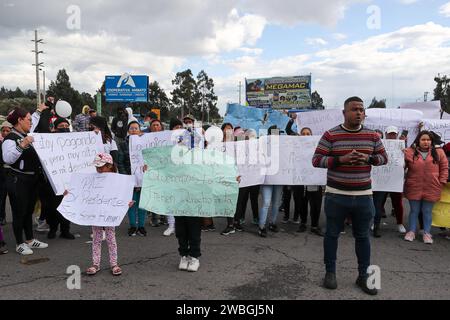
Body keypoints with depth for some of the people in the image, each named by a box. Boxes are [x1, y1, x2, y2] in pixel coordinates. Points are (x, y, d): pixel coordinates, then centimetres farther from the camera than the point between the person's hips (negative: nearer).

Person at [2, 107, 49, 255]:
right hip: (18, 180, -8)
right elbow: (7, 158, -28)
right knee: (19, 212, 2)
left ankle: (30, 240, 28)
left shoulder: (27, 136, 10)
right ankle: (20, 244, 14)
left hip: (31, 179, 9)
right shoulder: (11, 138, -15)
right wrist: (21, 146, -37)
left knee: (29, 210, 17)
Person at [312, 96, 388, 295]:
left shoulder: (372, 135, 5)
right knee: (332, 234, 10)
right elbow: (316, 160, -7)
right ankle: (330, 272, 25)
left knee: (363, 236, 11)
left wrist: (368, 158, -10)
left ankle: (363, 276, 25)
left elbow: (384, 158, 12)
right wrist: (340, 159, -21)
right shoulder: (330, 135, -6)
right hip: (336, 195, -2)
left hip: (364, 196, 3)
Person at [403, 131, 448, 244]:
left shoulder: (439, 152, 3)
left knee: (427, 211, 9)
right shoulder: (410, 152, -1)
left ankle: (427, 233, 20)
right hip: (414, 188, 0)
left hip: (431, 188, 1)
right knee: (414, 210, 10)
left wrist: (442, 182, 2)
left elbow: (444, 168, 7)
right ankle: (411, 232, 21)